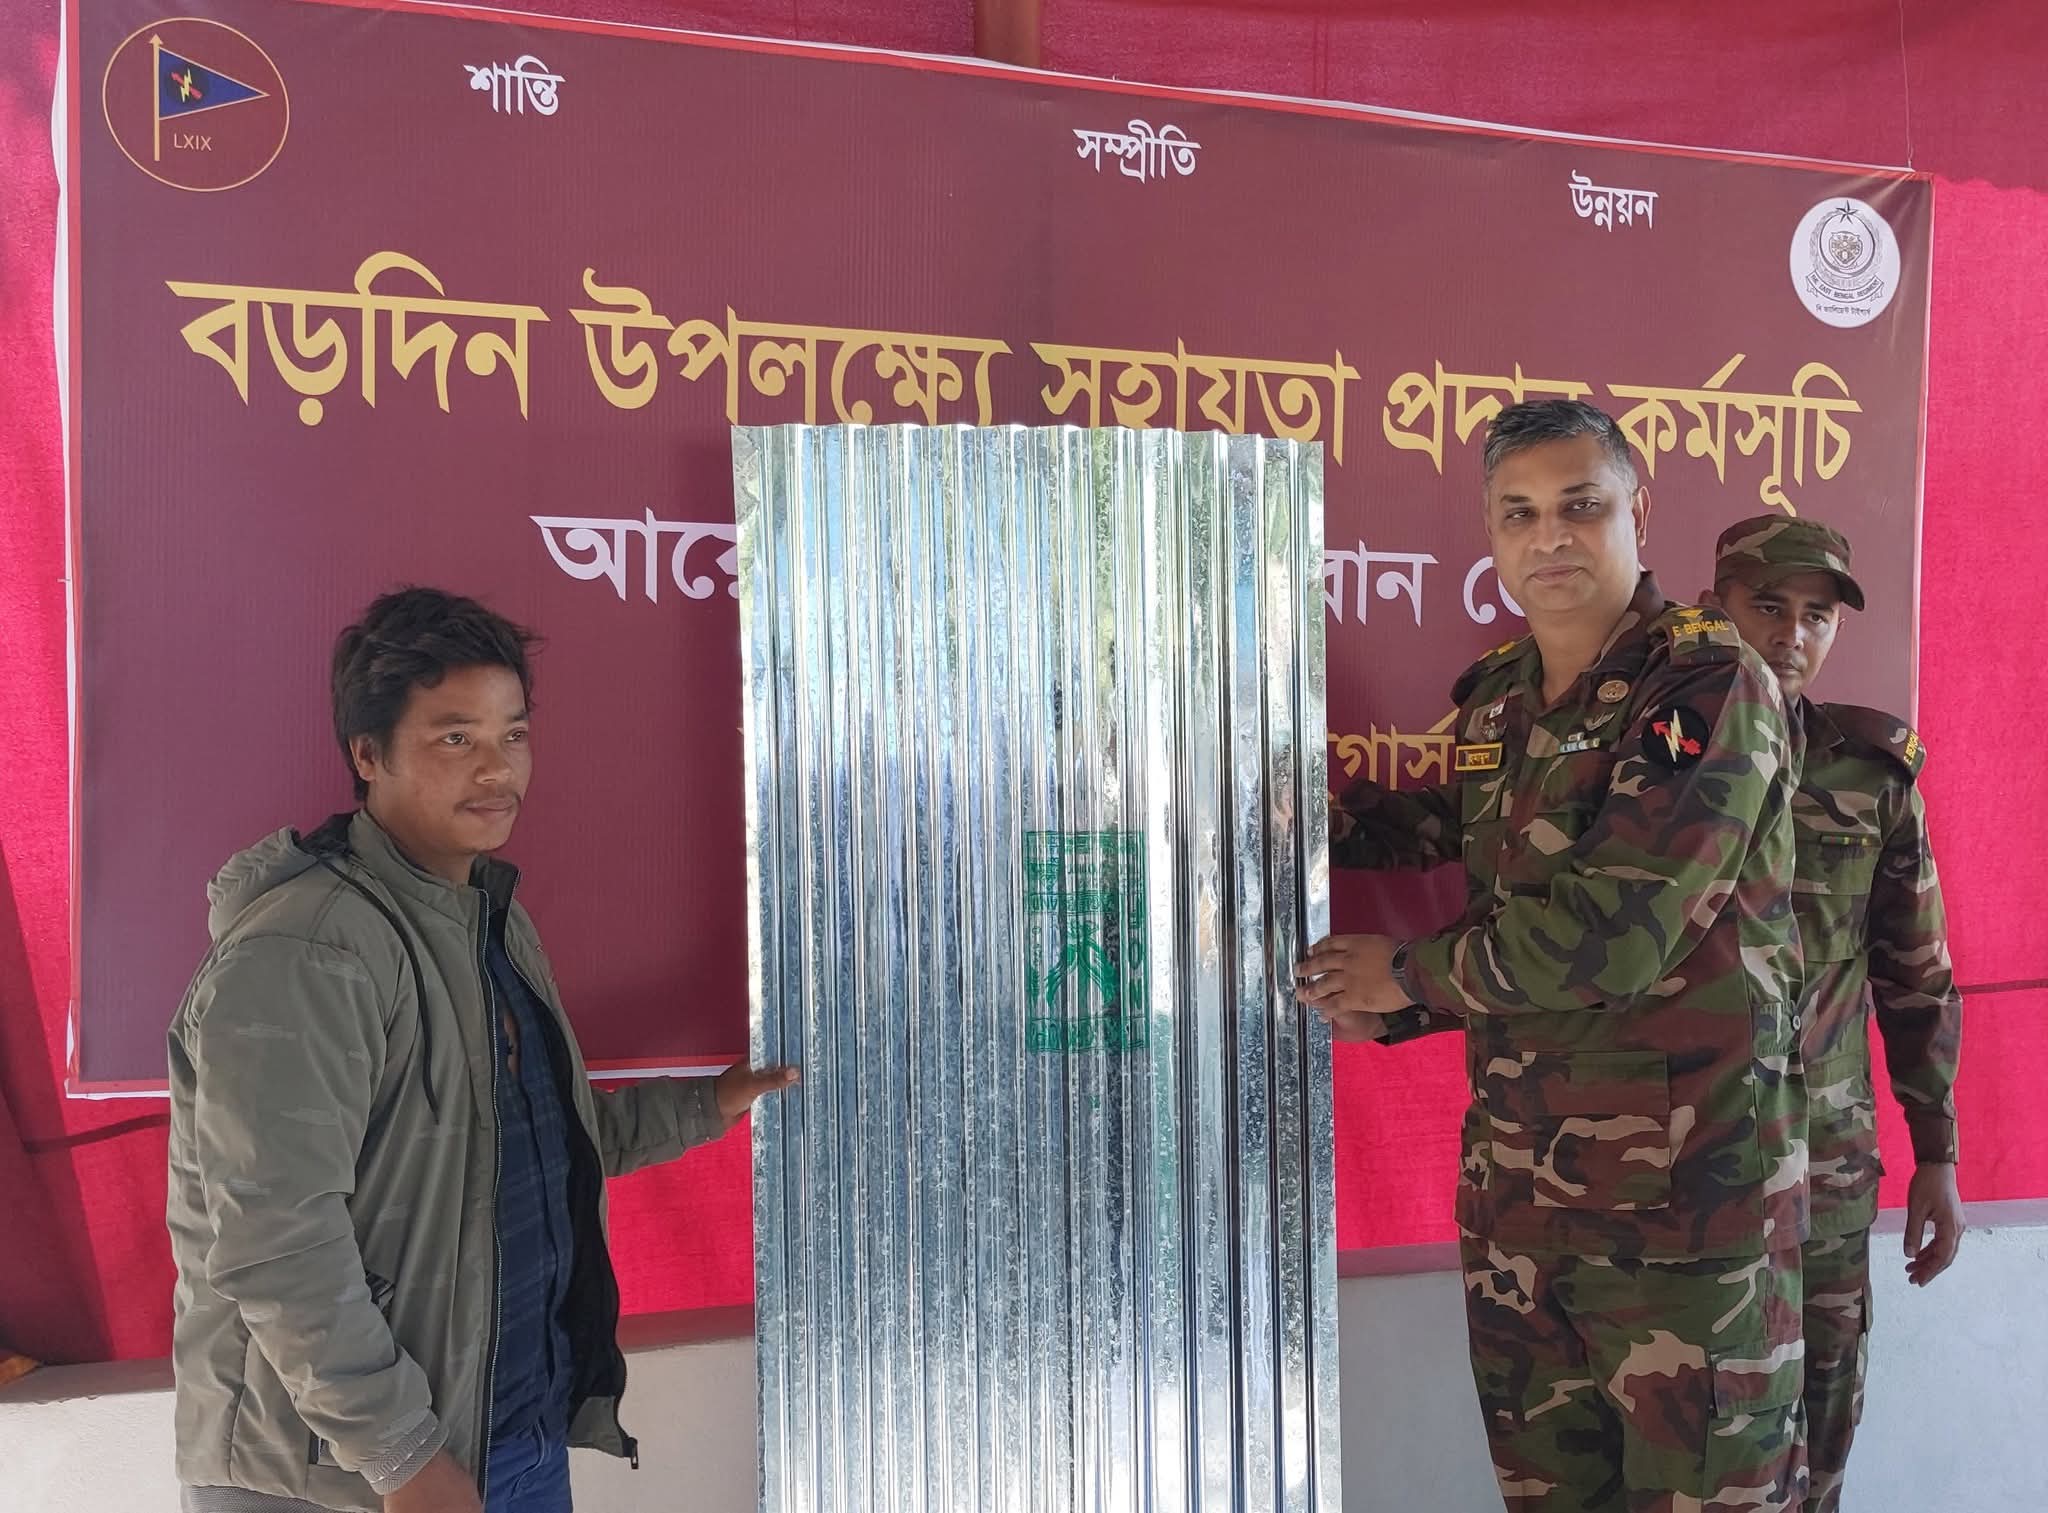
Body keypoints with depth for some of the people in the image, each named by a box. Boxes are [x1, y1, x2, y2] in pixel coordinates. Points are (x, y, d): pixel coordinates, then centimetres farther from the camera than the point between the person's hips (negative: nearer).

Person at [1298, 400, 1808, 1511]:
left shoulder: (1709, 686, -14)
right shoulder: (1495, 699, 8)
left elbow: (1609, 932, -22)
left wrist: (1409, 975, -9)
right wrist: (1389, 1015, 6)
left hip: (1684, 1192, -6)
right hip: (1515, 1187, 7)